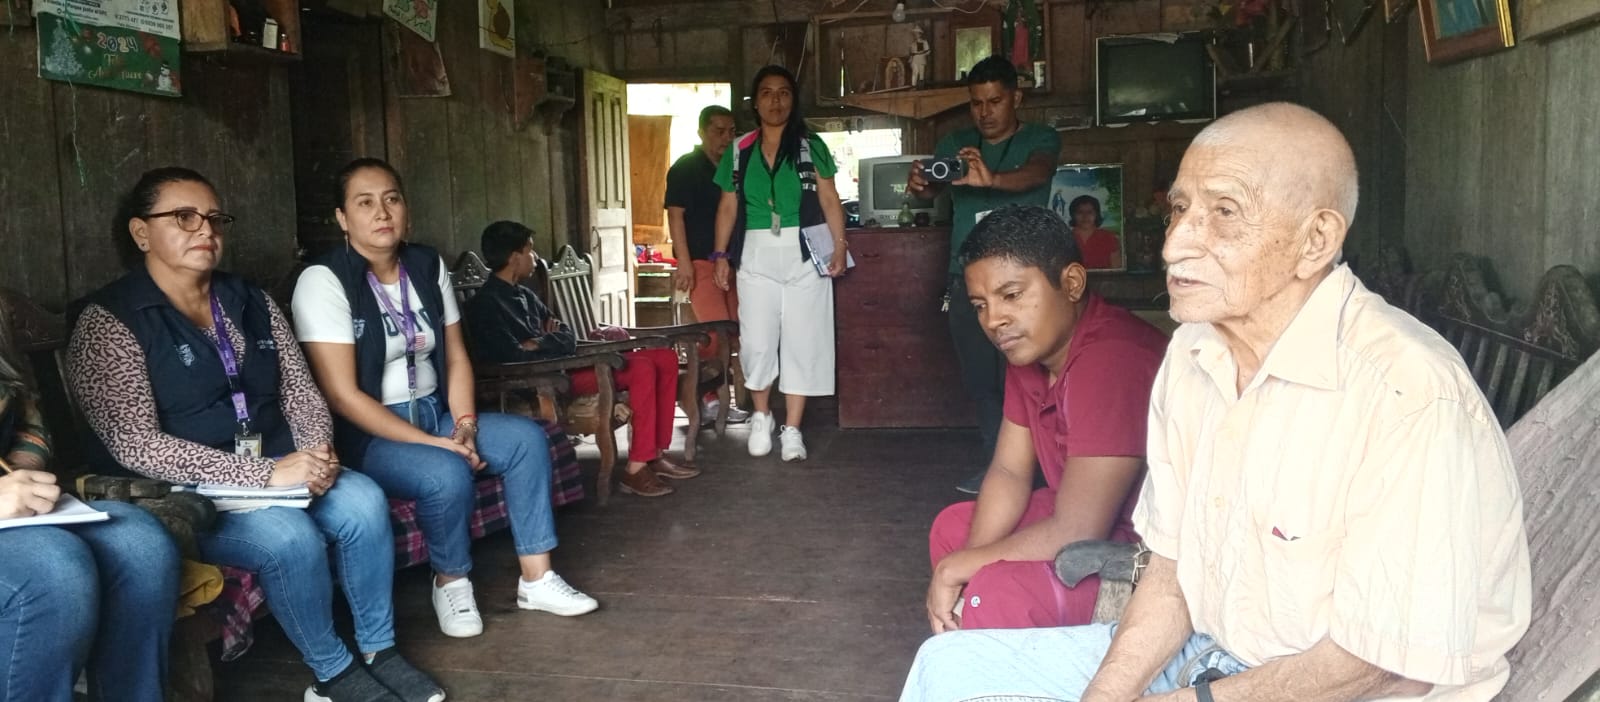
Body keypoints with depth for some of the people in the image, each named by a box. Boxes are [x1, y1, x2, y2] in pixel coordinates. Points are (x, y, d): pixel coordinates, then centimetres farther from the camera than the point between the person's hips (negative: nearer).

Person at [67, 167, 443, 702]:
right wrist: (265, 472, -27)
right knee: (289, 536, -30)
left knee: (364, 501, -19)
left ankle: (379, 651, -4)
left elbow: (301, 392, 10)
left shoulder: (251, 303, 10)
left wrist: (316, 451, -14)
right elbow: (136, 445, -21)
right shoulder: (108, 321, -11)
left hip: (276, 468, 6)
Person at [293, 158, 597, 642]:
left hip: (433, 415, 7)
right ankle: (451, 583, -3)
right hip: (366, 434, -6)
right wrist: (433, 443, -23)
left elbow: (455, 356, 7)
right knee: (446, 473, -32)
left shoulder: (428, 266, 5)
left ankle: (536, 579, -5)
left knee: (526, 437, -13)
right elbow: (343, 395, -19)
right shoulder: (324, 281, -15)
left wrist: (464, 426, -11)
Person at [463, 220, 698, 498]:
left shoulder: (526, 296, 20)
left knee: (665, 359, 1)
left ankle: (656, 454, 3)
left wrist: (540, 345, -8)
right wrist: (550, 343, -5)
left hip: (566, 364, 10)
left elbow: (569, 339, 14)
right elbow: (515, 358, -20)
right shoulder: (485, 304, -9)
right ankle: (636, 469, -25)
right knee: (641, 368, -27)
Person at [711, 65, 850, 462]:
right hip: (756, 256, 1)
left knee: (801, 341, 0)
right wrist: (721, 255, 3)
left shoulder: (811, 146, 3)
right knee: (756, 342, -1)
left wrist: (840, 245, -9)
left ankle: (792, 430, 9)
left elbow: (829, 200, 0)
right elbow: (728, 207, 9)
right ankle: (761, 417, 22)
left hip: (805, 254, -1)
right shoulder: (739, 151, 8)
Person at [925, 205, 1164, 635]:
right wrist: (960, 571, -10)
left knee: (998, 593, -25)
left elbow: (1075, 533, -31)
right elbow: (1009, 471, 4)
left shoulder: (1109, 360, -31)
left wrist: (958, 568, -17)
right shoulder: (1030, 346, 0)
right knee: (952, 527, 14)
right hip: (1092, 520, 10)